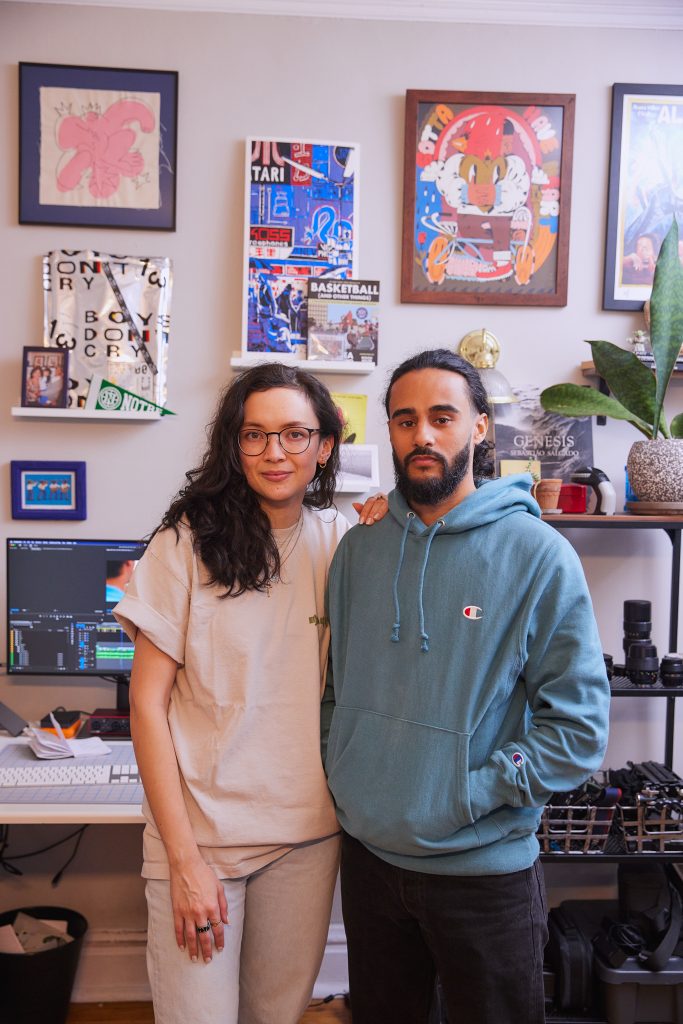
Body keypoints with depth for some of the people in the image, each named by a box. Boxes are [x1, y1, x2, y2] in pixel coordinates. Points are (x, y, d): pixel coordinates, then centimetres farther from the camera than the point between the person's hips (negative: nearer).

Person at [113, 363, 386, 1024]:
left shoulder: (341, 540, 2)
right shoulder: (188, 542, -9)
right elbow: (147, 703, -8)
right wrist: (183, 859, -12)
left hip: (308, 830, 3)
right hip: (201, 827, -3)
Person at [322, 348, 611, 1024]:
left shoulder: (538, 556, -13)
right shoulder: (359, 551, 1)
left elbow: (581, 728, -14)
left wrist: (468, 795, -18)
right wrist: (343, 776, -1)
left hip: (486, 867, -4)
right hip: (368, 852, 4)